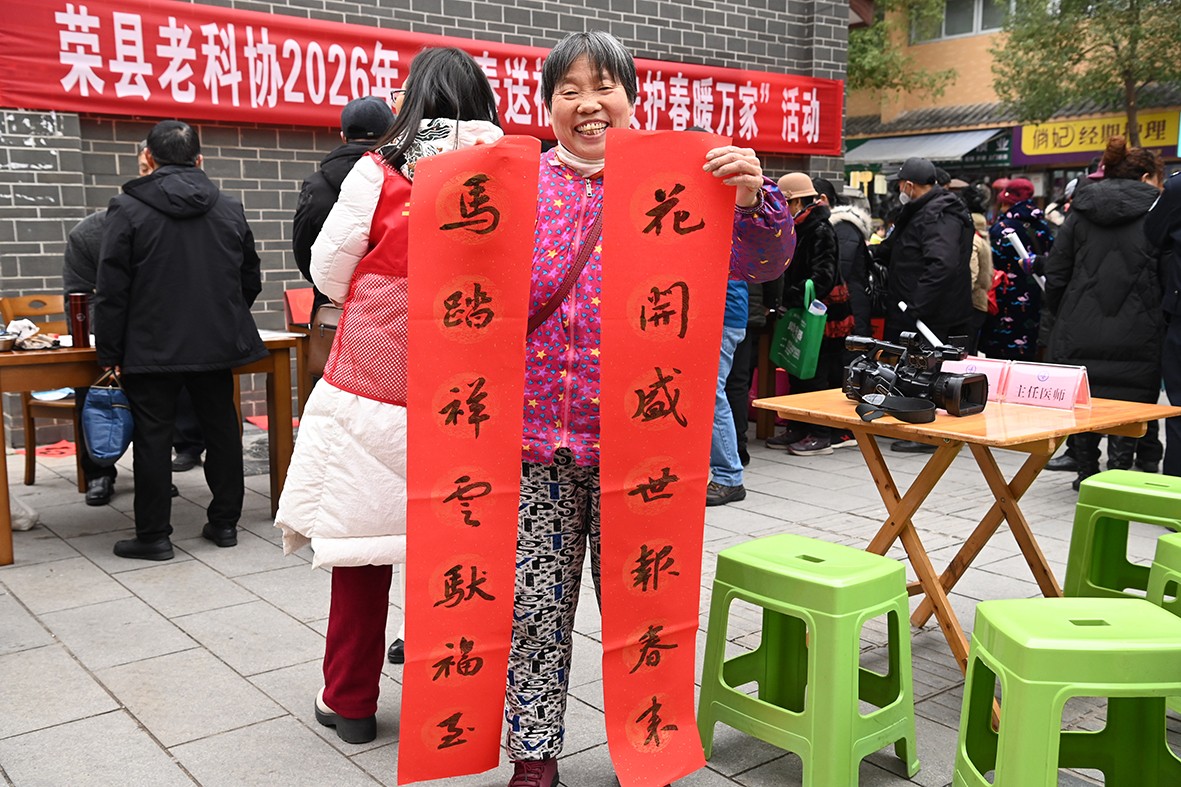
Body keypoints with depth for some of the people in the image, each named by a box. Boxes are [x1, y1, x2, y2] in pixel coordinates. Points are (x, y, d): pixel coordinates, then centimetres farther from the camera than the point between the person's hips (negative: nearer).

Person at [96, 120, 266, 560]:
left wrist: (109, 353, -2)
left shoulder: (127, 210, -6)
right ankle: (225, 523, 21)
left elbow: (112, 290, -7)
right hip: (218, 344, 4)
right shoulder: (230, 210, 7)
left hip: (151, 348, -4)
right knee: (221, 429, 13)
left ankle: (153, 536, 9)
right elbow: (250, 281, 13)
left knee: (153, 437, 3)